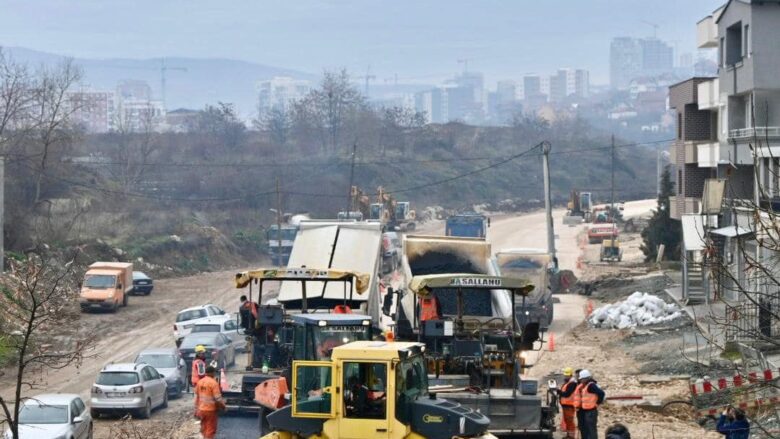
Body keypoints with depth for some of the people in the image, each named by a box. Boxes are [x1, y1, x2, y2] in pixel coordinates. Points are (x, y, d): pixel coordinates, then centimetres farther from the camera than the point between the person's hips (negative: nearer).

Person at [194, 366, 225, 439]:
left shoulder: (200, 382, 4)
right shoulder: (214, 383, -16)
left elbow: (196, 397, 10)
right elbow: (218, 398, -19)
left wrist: (196, 410, 17)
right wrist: (223, 406, -2)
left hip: (201, 410, 6)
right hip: (210, 410, -6)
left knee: (204, 429, 18)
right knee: (210, 430, 2)